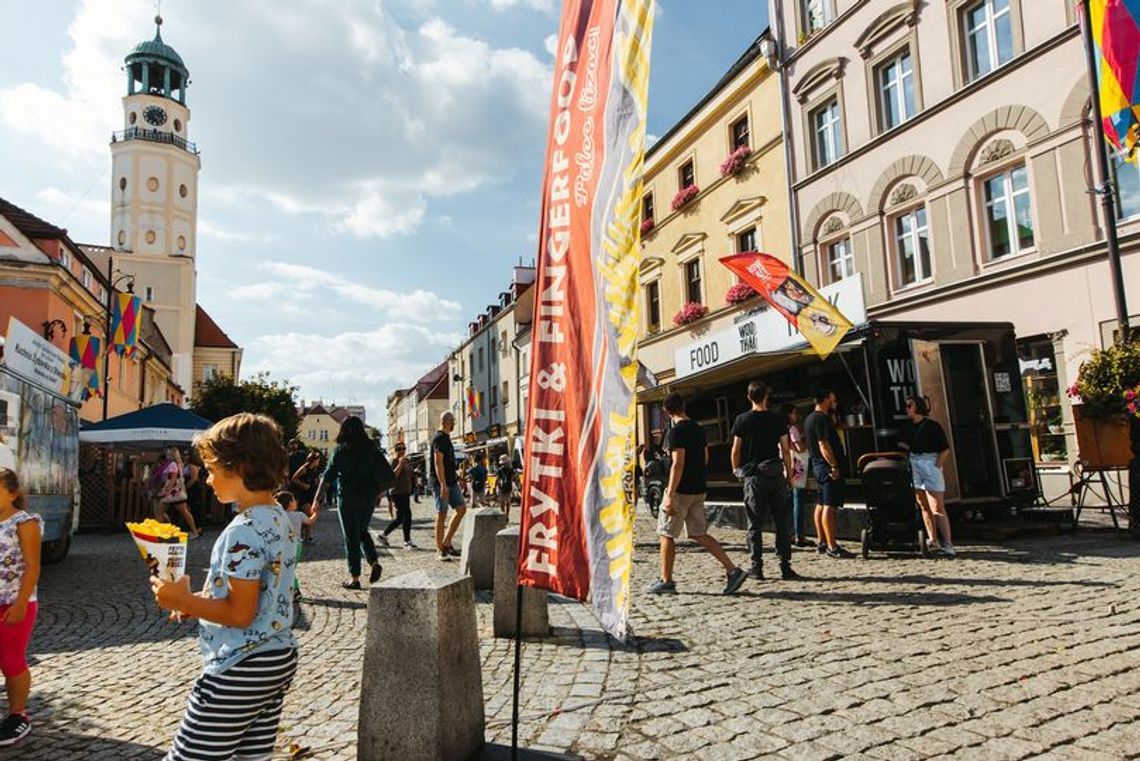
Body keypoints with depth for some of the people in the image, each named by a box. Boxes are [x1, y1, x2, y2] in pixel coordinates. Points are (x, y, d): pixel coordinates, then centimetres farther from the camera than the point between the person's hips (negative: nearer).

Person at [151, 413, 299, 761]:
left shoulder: (244, 530, -21)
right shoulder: (279, 518, 7)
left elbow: (240, 614, -21)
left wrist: (183, 601, -12)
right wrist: (200, 603, 12)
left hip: (240, 670, -9)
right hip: (278, 660, 9)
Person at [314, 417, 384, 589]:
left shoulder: (340, 450, -8)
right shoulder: (371, 448, 2)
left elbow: (327, 476, -6)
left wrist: (317, 498, 0)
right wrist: (378, 493, 16)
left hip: (348, 498, -4)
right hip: (368, 497, 4)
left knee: (351, 537, 5)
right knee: (362, 531, 21)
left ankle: (355, 578, 9)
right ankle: (374, 562, 3)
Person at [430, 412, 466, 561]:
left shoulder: (446, 438, 18)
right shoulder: (439, 438, -12)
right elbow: (438, 463, -20)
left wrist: (456, 476, 25)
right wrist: (443, 485, -25)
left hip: (451, 482, 9)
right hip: (441, 483, -9)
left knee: (461, 509, 5)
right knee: (442, 515, -4)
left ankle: (446, 543, 12)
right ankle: (441, 550, 4)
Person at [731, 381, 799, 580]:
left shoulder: (742, 420, -3)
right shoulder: (778, 419, 2)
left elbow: (736, 450, -1)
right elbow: (785, 450, 3)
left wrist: (736, 470, 14)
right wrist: (790, 475, 11)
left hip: (753, 476, -1)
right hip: (775, 474, 1)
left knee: (755, 523, 5)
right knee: (781, 522, 7)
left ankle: (757, 566, 6)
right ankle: (785, 565, 6)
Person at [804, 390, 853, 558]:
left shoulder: (810, 419, 17)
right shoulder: (821, 418, -15)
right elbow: (823, 445, -21)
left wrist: (833, 416, 19)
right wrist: (834, 466, -21)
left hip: (817, 466, 11)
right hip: (827, 466, -11)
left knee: (822, 504, 14)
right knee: (829, 506, -11)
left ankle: (821, 542, 20)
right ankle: (832, 547, -12)